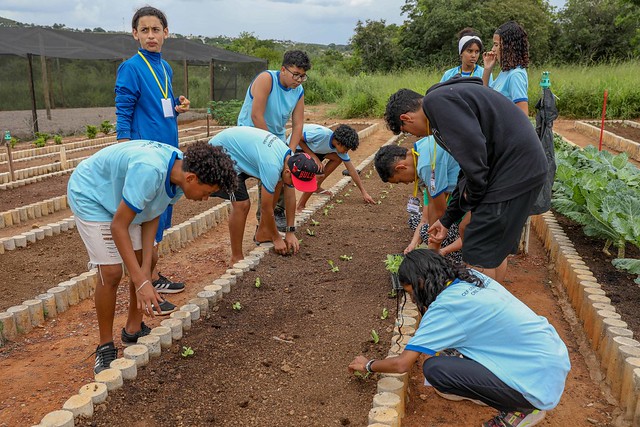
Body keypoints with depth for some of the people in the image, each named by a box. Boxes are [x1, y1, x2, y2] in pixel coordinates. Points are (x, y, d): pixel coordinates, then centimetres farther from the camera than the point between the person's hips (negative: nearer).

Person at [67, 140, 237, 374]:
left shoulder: (180, 171, -15)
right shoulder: (150, 171, -41)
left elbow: (151, 216, -6)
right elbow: (118, 227, -33)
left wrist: (145, 272, -11)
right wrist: (141, 282, -33)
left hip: (119, 196, 8)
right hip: (89, 196, -8)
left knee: (144, 261, 6)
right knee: (112, 272, -14)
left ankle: (133, 329, 24)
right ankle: (105, 346, 6)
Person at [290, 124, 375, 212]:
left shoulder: (340, 147, -12)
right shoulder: (322, 134, -36)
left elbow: (351, 170, -6)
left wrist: (364, 193, -5)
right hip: (296, 146, -7)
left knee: (338, 158, -3)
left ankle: (316, 187, 9)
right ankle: (300, 207, -15)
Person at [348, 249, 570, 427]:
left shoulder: (446, 306, -19)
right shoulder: (470, 277, 3)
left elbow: (402, 364, -14)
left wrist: (368, 365, 4)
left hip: (542, 382, -9)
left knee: (434, 369, -15)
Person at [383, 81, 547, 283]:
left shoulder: (436, 100, -10)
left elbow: (474, 147, -24)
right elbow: (469, 170, 25)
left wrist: (473, 193, -7)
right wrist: (447, 220, 28)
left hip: (514, 173, -10)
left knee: (477, 255, -2)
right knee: (495, 248, 21)